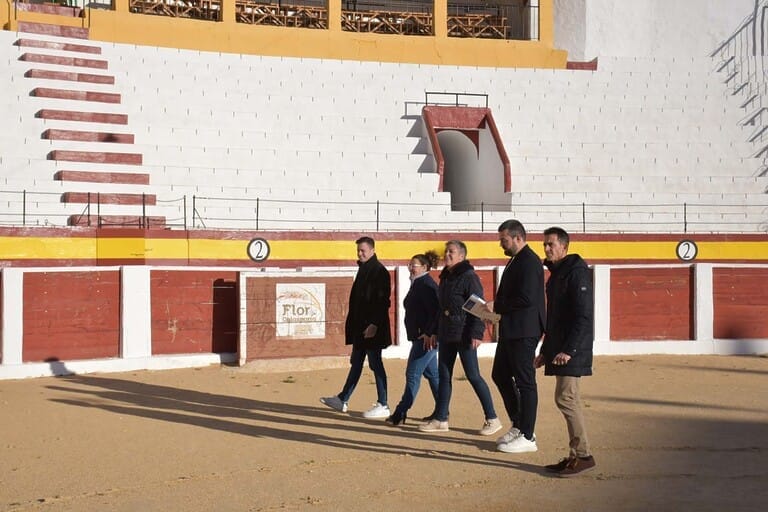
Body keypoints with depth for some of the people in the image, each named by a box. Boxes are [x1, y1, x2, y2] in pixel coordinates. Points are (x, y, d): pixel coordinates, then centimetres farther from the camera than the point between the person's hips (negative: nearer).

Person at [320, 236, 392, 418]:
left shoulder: (379, 271, -13)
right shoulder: (363, 270, 14)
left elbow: (382, 301, -18)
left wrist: (374, 324, -23)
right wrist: (352, 323, 17)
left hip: (372, 328, -9)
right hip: (360, 326, 9)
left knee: (376, 364, -3)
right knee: (356, 363, 15)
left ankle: (383, 406, 3)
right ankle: (342, 400, 21)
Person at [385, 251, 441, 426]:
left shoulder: (427, 285, -14)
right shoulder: (418, 284, 18)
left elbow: (434, 311, -22)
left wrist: (428, 333, -26)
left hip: (426, 338, -11)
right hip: (420, 337, 11)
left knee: (413, 374, -8)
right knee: (432, 373, 13)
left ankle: (401, 413, -5)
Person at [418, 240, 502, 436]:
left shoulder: (469, 277, -11)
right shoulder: (445, 277, 15)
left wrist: (477, 333, -22)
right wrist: (435, 331, 20)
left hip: (463, 335, -9)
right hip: (446, 335, 9)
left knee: (473, 376, -5)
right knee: (444, 375, 9)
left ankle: (492, 419, 3)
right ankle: (440, 419, 15)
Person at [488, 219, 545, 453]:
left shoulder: (529, 262, -16)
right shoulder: (516, 260, 16)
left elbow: (526, 298, -25)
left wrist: (497, 307, -16)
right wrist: (496, 309, 7)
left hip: (523, 332, -11)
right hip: (510, 331, 11)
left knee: (524, 381, -3)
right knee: (500, 375, 16)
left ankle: (527, 436, 4)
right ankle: (518, 425, 25)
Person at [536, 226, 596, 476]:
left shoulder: (576, 273, -12)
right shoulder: (555, 274, 17)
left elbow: (584, 316, -18)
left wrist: (569, 350, -23)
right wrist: (545, 350, 22)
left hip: (572, 350, -9)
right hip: (559, 348, 9)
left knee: (565, 398, -11)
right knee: (568, 399, 10)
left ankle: (583, 455, -5)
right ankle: (576, 455, 14)